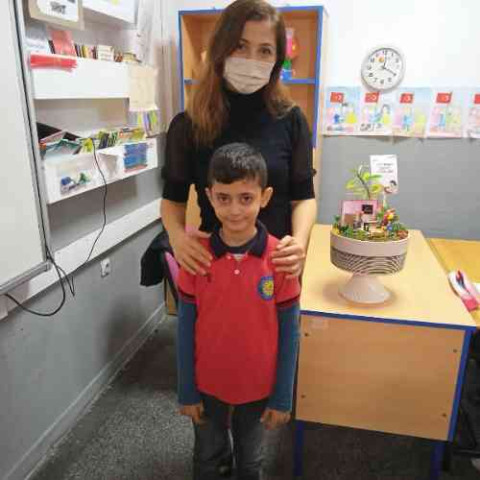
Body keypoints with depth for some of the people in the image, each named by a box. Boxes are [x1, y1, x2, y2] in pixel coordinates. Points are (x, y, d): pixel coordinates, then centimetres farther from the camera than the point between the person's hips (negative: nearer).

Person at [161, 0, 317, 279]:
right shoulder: (188, 125, -7)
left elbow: (303, 195, 0)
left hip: (277, 259, 1)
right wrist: (177, 235, -18)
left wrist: (300, 240, -20)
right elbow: (174, 196, 3)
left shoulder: (290, 120, -6)